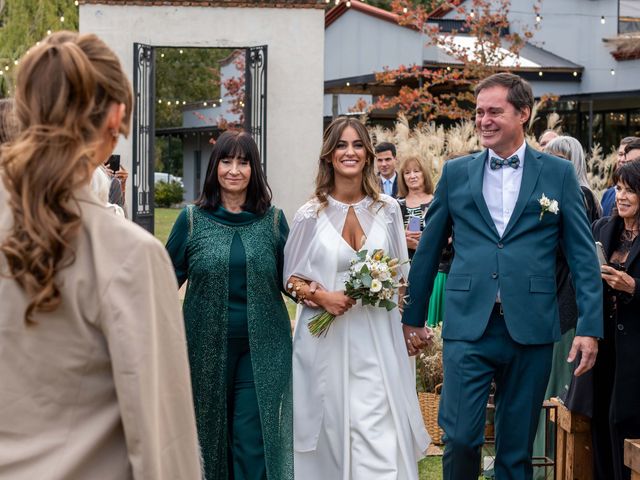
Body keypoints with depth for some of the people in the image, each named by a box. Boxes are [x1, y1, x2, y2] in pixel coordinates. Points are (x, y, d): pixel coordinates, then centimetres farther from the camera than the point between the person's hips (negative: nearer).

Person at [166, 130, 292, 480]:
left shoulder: (273, 220, 3)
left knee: (253, 438, -3)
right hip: (207, 346, 1)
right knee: (210, 431, 13)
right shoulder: (192, 219, 1)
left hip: (261, 348, -1)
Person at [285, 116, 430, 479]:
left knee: (380, 437, -7)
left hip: (378, 340, 1)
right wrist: (320, 296, -12)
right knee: (332, 431, 3)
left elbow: (400, 276, 13)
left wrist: (409, 329, 12)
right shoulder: (311, 214, 0)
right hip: (327, 340, -1)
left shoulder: (388, 209, 5)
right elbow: (292, 278, 6)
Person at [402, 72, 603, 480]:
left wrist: (590, 327, -5)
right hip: (468, 326, 0)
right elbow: (428, 249, 13)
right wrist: (413, 316, 13)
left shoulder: (558, 174, 4)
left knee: (517, 446, 9)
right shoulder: (456, 172, 7)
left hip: (530, 328, 0)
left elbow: (583, 256, 2)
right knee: (460, 437, -6)